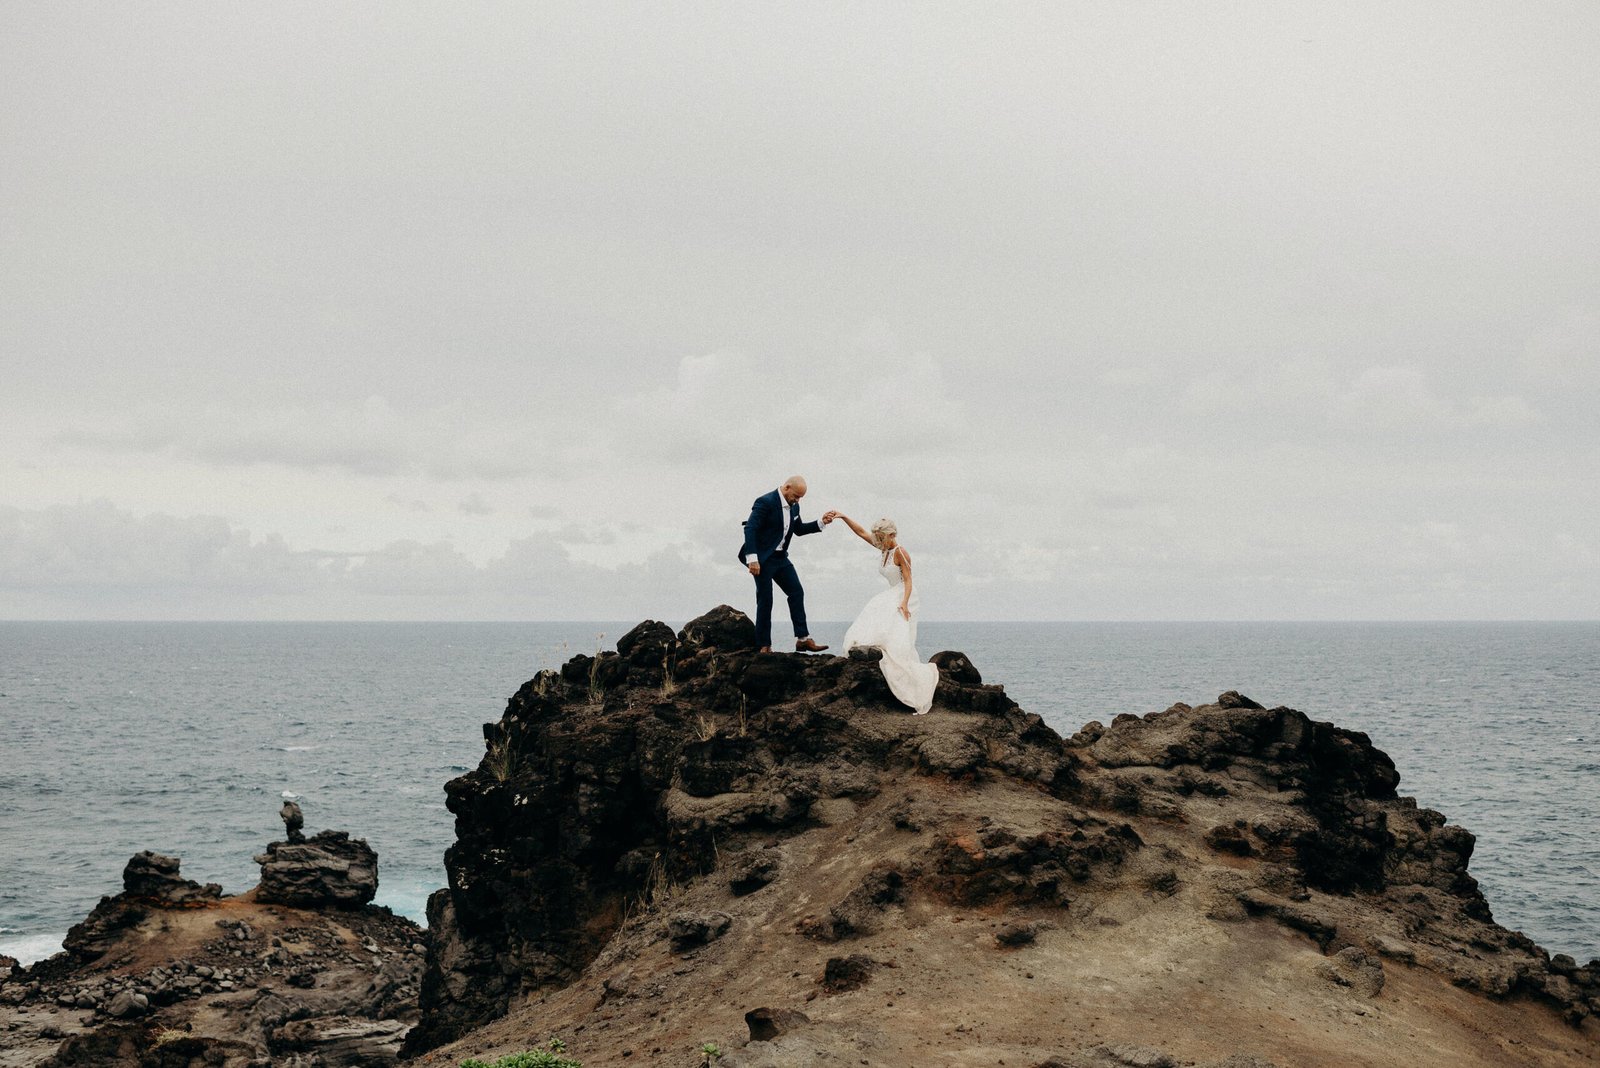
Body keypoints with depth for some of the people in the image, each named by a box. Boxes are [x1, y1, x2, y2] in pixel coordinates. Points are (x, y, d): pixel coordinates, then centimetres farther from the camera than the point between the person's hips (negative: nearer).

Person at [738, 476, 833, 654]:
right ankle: (764, 646, 1)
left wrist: (821, 523, 7)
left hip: (780, 557, 8)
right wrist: (752, 559, -28)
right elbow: (750, 529, -22)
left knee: (797, 593, 1)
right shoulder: (765, 502, -18)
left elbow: (799, 529, 22)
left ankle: (803, 639, 2)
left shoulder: (793, 506, 7)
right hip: (763, 558, -8)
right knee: (765, 600, -5)